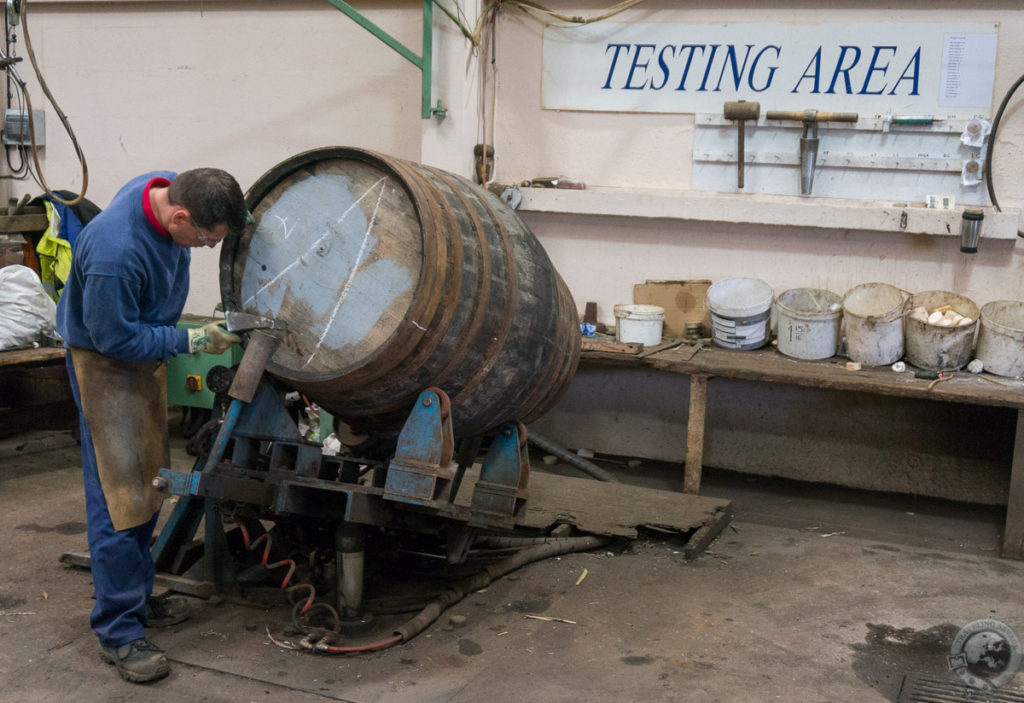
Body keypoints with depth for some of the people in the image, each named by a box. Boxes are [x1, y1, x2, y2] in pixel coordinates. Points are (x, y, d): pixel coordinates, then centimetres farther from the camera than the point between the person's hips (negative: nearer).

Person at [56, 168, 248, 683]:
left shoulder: (173, 189, -11)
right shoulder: (115, 254, -37)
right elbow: (116, 337, -26)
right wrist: (193, 341, -22)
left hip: (145, 344, 9)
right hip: (104, 359, -9)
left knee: (149, 482, 14)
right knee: (120, 494, -9)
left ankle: (137, 597, 28)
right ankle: (118, 631, -1)